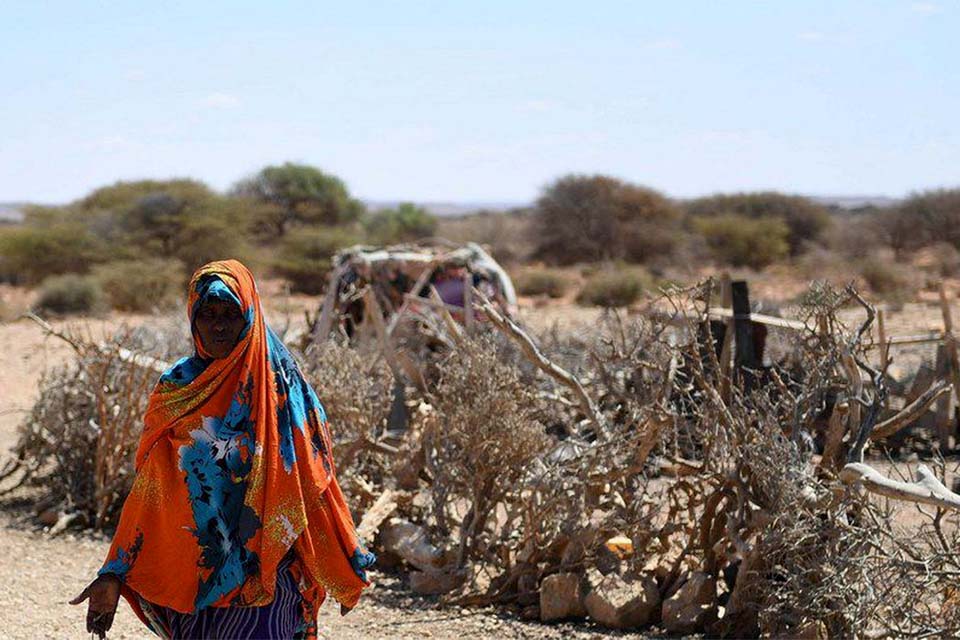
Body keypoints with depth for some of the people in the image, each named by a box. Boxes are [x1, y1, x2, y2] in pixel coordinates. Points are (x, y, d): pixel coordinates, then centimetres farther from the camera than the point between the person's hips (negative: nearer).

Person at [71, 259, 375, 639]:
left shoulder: (280, 384, -2)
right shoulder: (175, 390, 4)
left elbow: (315, 480, 2)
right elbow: (149, 494, 4)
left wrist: (344, 569, 3)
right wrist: (114, 576, -3)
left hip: (261, 575, -3)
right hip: (188, 576, 3)